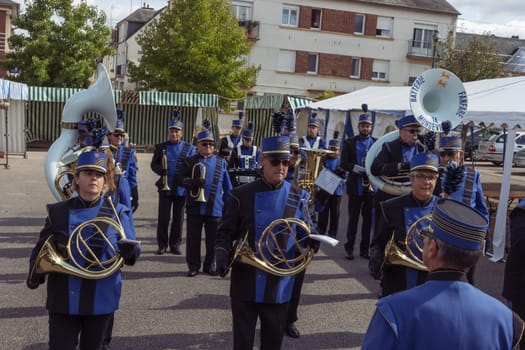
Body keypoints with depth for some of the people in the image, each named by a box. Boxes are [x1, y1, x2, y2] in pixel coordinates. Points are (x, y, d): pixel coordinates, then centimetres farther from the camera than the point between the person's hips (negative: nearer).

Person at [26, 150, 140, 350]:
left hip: (100, 301, 0)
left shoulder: (117, 213, -3)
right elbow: (42, 248, 8)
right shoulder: (58, 212, 2)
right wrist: (36, 271, -10)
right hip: (63, 300, 0)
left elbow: (129, 256, -2)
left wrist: (129, 252, -25)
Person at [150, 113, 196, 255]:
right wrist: (160, 169, -14)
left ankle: (175, 244, 18)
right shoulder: (161, 147, 7)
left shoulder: (189, 148, 3)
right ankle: (162, 245, 14)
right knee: (163, 217, 3)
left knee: (178, 217, 7)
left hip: (181, 188, 0)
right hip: (165, 187, 0)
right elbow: (153, 164, 7)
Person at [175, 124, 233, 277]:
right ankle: (193, 266, 18)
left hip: (215, 208, 1)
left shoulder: (221, 163, 9)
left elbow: (227, 187, 10)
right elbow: (178, 179, -2)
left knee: (213, 239, 8)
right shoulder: (189, 161, 4)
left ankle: (210, 265, 23)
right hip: (195, 207, -1)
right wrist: (194, 182, -18)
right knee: (193, 238, 6)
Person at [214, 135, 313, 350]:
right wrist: (222, 254, -20)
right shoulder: (241, 195, -4)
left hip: (279, 286, 2)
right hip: (246, 285, -1)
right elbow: (226, 233, -1)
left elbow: (304, 234, 6)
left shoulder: (298, 197, 0)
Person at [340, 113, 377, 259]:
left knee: (368, 218, 5)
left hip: (371, 186, 2)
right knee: (353, 218, 3)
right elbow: (344, 163, -4)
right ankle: (349, 248, 11)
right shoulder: (349, 143, 4)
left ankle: (364, 248, 13)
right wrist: (358, 169, -19)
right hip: (355, 186, -1)